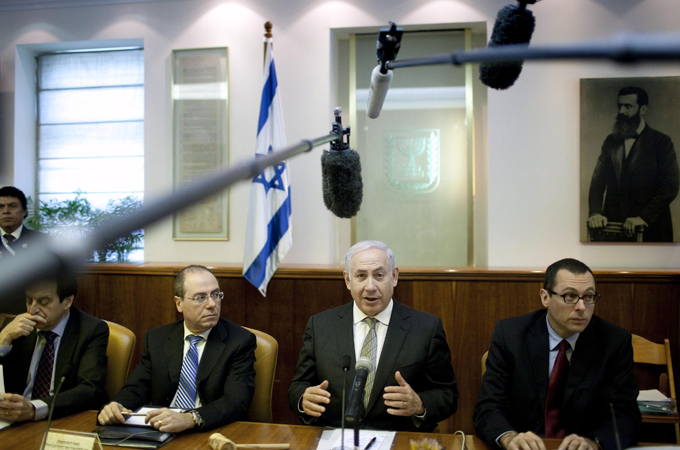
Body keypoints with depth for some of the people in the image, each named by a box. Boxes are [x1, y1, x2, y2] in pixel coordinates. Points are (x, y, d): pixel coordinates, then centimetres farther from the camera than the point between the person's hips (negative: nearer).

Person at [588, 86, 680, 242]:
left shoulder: (661, 142, -1)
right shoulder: (611, 141, 12)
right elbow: (598, 180, 6)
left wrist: (644, 217, -20)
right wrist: (595, 212, -10)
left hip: (650, 228, -3)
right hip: (613, 225, 3)